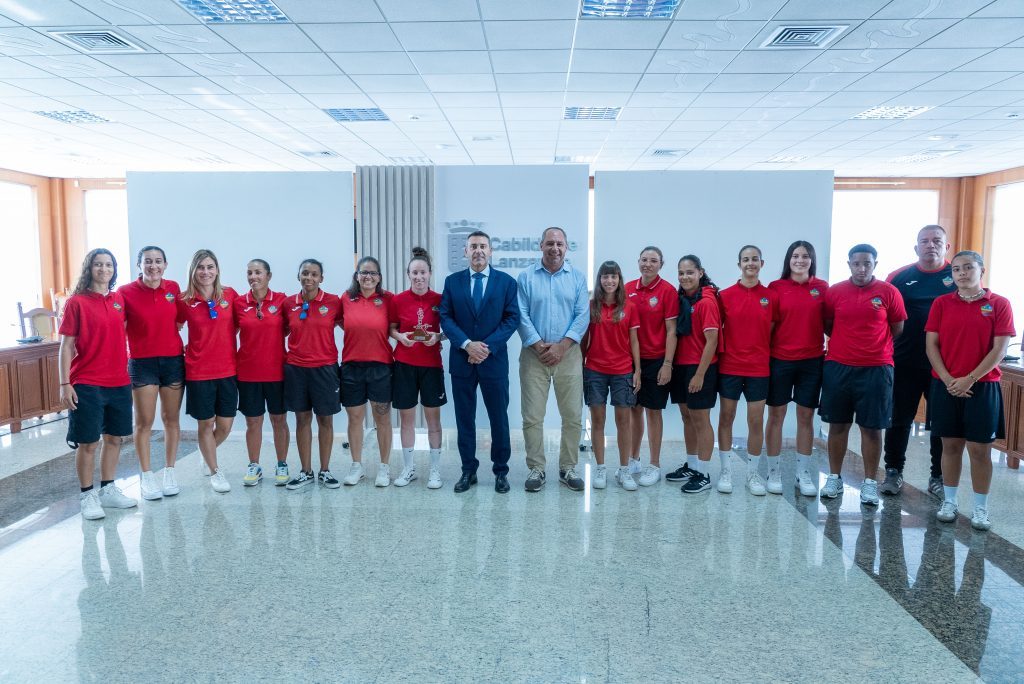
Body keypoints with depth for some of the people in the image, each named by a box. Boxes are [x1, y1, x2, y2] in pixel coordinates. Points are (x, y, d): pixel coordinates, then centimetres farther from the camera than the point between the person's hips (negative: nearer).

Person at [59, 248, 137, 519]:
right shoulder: (77, 302, -5)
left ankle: (108, 490, 25)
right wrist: (65, 384, -10)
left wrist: (128, 369, 11)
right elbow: (66, 346, -6)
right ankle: (87, 496, 15)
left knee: (114, 438, 11)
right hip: (87, 384, -5)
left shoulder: (119, 299, 8)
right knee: (88, 442, 2)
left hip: (119, 382, 5)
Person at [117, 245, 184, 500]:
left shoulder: (173, 288, 2)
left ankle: (170, 472, 20)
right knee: (144, 422, 3)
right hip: (142, 363, -3)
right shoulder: (126, 293, -7)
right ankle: (147, 477, 14)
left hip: (173, 360, 3)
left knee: (171, 419, 9)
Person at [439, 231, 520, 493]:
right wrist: (467, 344, -15)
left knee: (499, 418, 5)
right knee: (464, 418, 8)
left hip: (494, 359, -1)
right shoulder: (452, 281, 6)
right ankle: (468, 470, 19)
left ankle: (501, 471, 19)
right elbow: (445, 318, 0)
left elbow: (512, 318, -3)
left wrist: (487, 346, -14)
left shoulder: (506, 281, 3)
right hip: (461, 360, 1)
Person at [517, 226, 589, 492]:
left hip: (568, 354, 1)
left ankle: (567, 468, 17)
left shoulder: (577, 277, 7)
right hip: (534, 354, -1)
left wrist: (561, 346, -11)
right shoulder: (526, 277, 4)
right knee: (532, 416, 0)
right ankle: (536, 469, 12)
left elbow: (583, 315, -1)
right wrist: (538, 345, -12)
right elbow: (522, 315, -2)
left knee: (573, 416, 3)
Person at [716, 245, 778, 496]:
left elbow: (773, 331, 8)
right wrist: (720, 352, -4)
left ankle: (753, 473, 18)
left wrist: (766, 355, 2)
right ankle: (726, 471, 17)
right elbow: (717, 329, 3)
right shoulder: (725, 295, -1)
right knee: (726, 418, 6)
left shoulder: (771, 297, 2)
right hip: (729, 366, -1)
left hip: (759, 368, 1)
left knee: (756, 421, 5)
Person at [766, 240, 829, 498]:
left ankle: (804, 473, 18)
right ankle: (773, 471, 15)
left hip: (812, 360, 2)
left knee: (806, 416, 8)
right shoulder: (776, 287, -1)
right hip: (780, 360, -1)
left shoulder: (822, 288, 3)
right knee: (776, 414, 5)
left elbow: (828, 323, 8)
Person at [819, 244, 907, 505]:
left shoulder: (889, 292, -1)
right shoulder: (834, 292, 2)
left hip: (876, 369, -1)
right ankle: (834, 478, 20)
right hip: (838, 366, 1)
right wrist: (848, 342, 9)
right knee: (838, 424, 8)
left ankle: (870, 483, 15)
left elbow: (897, 329, 6)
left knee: (872, 427, 4)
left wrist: (876, 346, 8)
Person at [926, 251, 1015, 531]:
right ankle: (949, 502, 20)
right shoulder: (941, 303, 4)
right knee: (951, 445, 9)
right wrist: (947, 379, -10)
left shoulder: (999, 304, -2)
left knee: (980, 449, 3)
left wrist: (970, 379, -13)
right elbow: (931, 344, 1)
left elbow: (1000, 349, -6)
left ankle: (981, 508, 14)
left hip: (982, 387, -2)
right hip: (946, 386, 2)